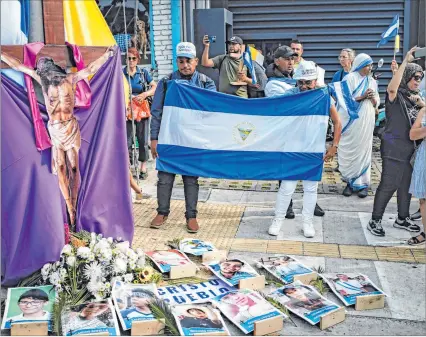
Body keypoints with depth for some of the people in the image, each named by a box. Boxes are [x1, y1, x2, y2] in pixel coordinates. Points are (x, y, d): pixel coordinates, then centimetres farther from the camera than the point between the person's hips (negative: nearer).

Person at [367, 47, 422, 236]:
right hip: (393, 148, -8)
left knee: (406, 185, 15)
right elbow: (392, 87, -33)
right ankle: (375, 221, 3)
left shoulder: (415, 97, 16)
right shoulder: (396, 95, -8)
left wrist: (421, 104, 2)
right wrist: (405, 62, -31)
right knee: (389, 185, -7)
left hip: (410, 148, 8)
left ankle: (402, 219, 29)